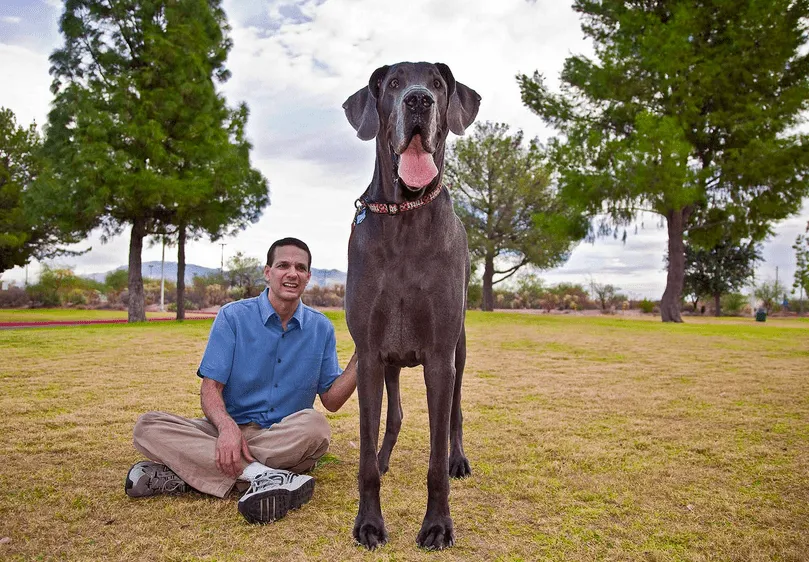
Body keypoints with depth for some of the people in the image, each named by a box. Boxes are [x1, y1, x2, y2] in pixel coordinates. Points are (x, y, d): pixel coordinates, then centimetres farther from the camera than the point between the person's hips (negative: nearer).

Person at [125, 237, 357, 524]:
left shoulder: (321, 328, 5)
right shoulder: (233, 316, 0)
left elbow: (332, 400, 5)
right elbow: (210, 387, -6)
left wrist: (360, 360, -11)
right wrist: (227, 427, -28)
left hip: (288, 441, 1)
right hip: (230, 431, 0)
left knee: (315, 424, -34)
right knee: (148, 426, -22)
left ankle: (181, 473, -28)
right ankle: (260, 476, -36)